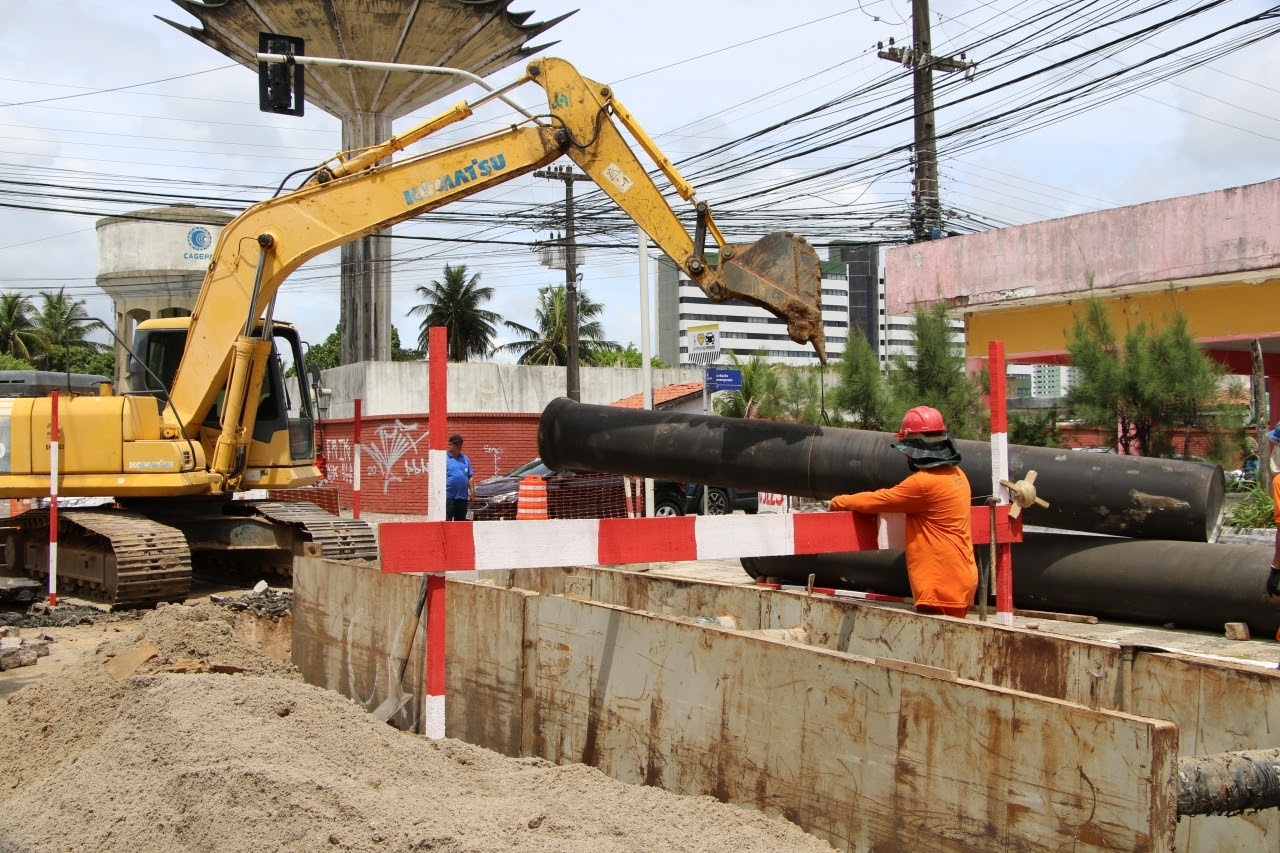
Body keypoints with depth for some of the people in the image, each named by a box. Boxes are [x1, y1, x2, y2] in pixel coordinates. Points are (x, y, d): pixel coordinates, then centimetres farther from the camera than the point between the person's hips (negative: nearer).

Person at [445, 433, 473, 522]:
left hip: (463, 497, 5)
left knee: (461, 521, 11)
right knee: (447, 521, -9)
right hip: (449, 497, -5)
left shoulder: (465, 459, 14)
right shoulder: (445, 458, -2)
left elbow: (470, 477, 16)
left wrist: (471, 492, 9)